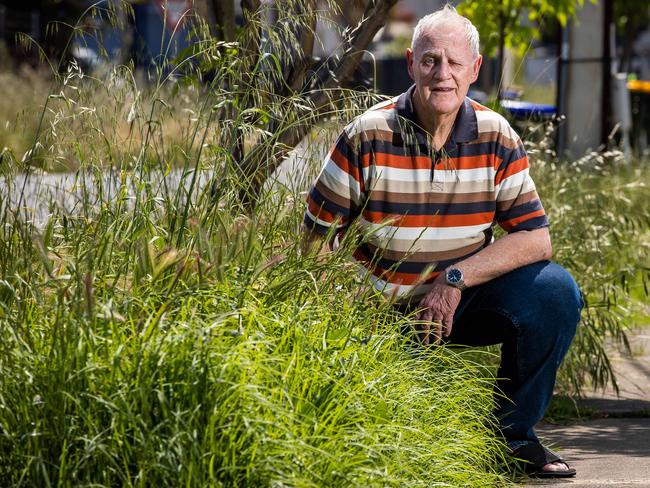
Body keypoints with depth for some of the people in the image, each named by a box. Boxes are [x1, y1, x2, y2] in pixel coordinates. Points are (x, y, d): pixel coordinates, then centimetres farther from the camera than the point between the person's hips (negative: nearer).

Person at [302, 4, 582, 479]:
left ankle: (512, 433, -4)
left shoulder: (496, 138, -6)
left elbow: (535, 238, -9)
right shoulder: (366, 137, -12)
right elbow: (318, 239, -7)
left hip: (464, 299, 3)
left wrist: (456, 279, -20)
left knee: (556, 291, -23)